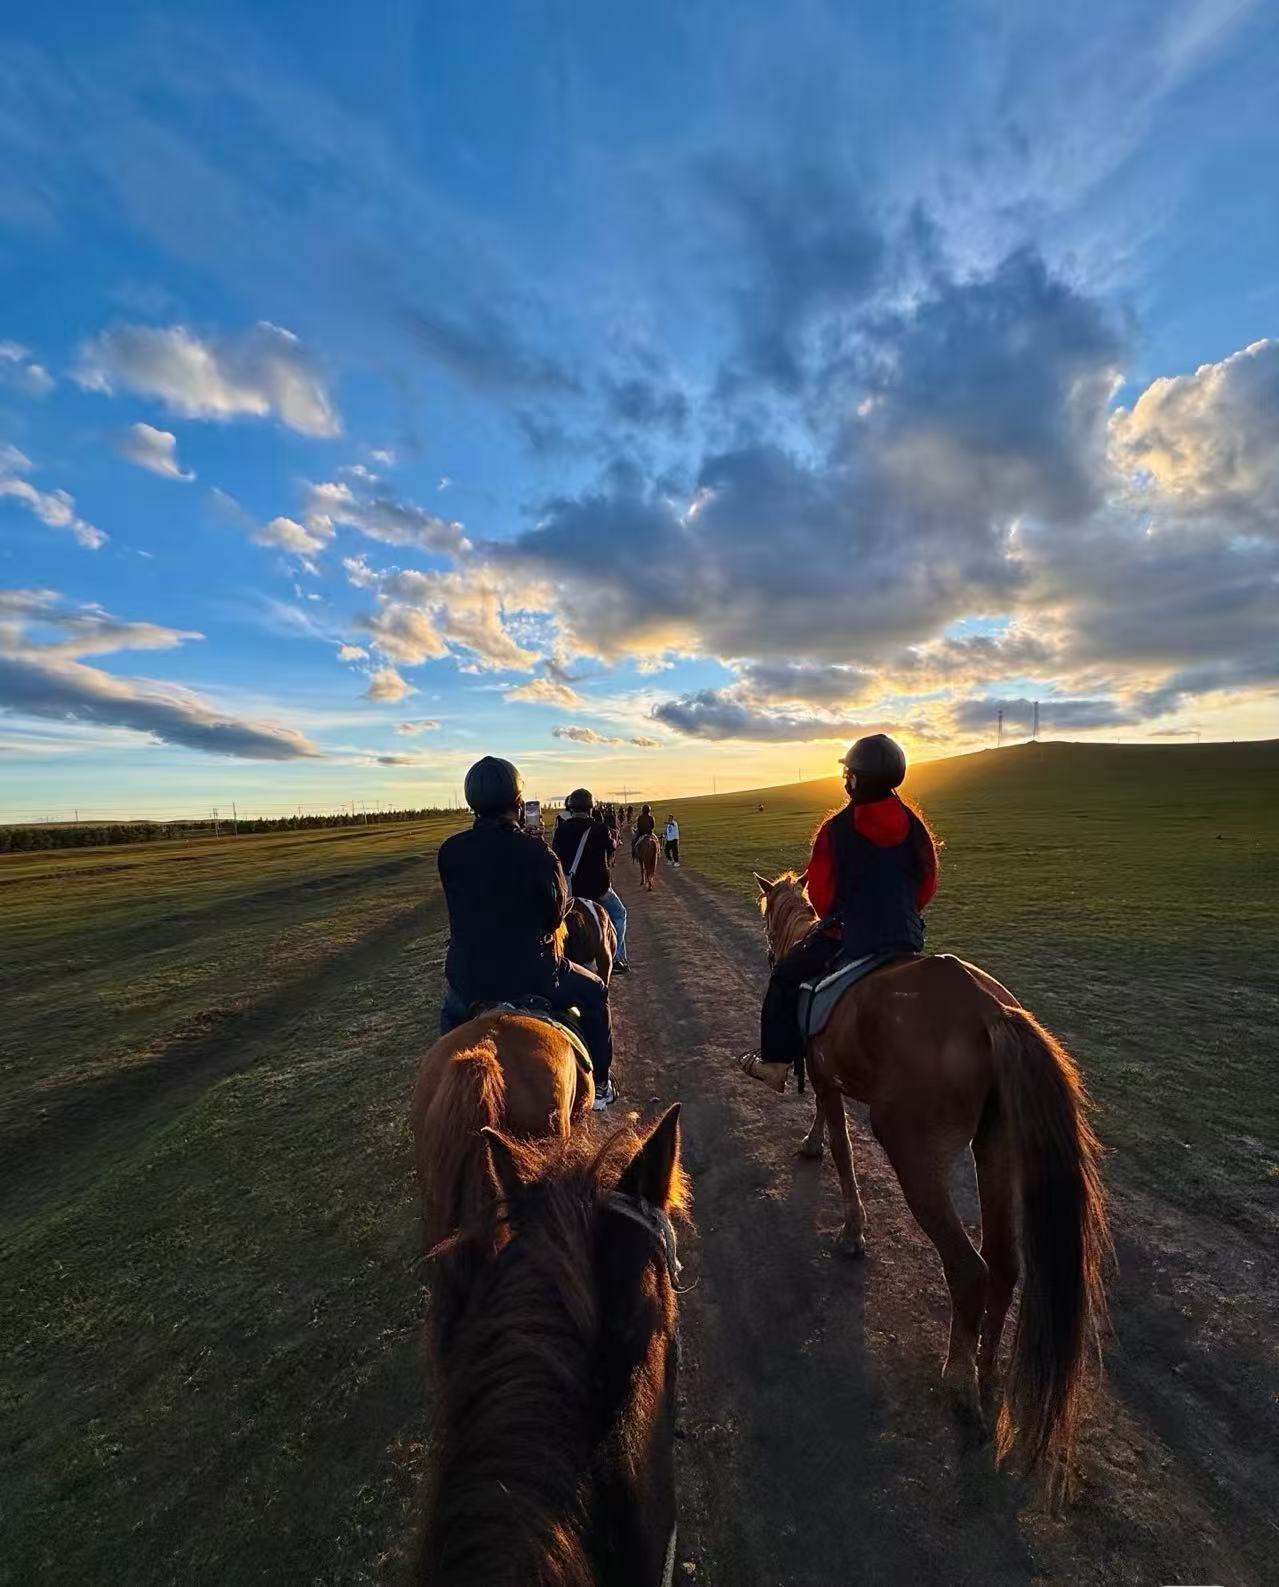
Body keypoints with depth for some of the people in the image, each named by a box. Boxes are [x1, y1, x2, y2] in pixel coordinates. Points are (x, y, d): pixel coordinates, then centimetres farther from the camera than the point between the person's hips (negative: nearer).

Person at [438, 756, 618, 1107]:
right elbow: (555, 915, -7)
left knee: (452, 1008, 38)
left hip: (466, 978, 4)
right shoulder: (536, 854, -18)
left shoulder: (448, 851, -7)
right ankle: (599, 1085, 33)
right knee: (593, 991, 24)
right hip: (530, 977, -3)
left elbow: (461, 908, 6)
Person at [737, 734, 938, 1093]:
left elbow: (820, 892, -10)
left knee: (785, 978, 14)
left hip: (849, 937, -5)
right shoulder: (915, 826, -1)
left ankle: (775, 1063, 19)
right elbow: (928, 883, 7)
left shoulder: (836, 828, -16)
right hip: (907, 938, 6)